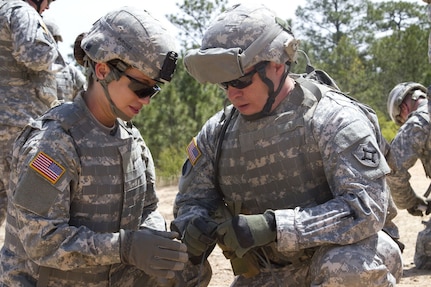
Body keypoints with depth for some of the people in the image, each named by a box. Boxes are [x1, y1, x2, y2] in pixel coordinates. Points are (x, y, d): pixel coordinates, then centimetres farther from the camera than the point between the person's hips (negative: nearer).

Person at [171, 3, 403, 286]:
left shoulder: (334, 119, -20)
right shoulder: (217, 132, -2)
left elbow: (366, 208, -28)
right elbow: (192, 202, 5)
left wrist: (272, 226, -37)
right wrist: (192, 231, -22)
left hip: (337, 253, -5)